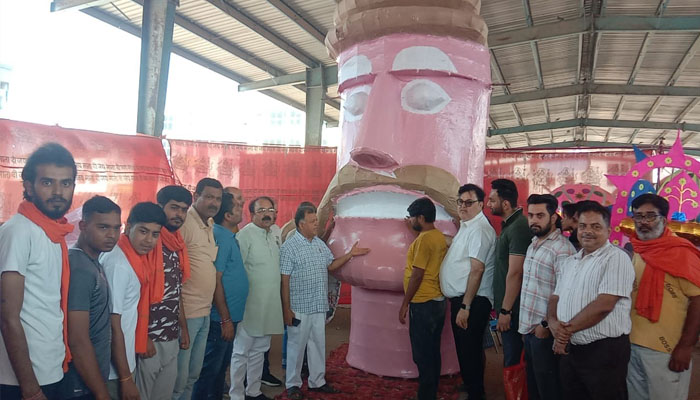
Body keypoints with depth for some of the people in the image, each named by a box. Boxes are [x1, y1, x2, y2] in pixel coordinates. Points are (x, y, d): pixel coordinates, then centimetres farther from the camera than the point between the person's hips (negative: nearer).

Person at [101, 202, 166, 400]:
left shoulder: (136, 255, 1)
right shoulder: (118, 264, -24)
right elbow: (113, 326, -22)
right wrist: (126, 378, -18)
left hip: (124, 360, 8)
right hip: (114, 368, -8)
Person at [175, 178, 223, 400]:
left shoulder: (210, 227, 11)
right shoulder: (183, 224, -14)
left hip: (205, 313, 8)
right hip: (186, 313, -8)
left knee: (193, 374, 20)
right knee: (179, 377, 4)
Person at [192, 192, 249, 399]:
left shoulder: (229, 236, 9)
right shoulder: (220, 236, -18)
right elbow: (215, 280, -20)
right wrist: (225, 319, -18)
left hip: (229, 314, 9)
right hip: (221, 317, -9)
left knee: (221, 366, 19)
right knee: (210, 369, 4)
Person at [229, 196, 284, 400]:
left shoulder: (274, 237, 11)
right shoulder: (245, 234, -13)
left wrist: (281, 303, 18)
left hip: (269, 306, 7)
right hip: (250, 305, -7)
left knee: (259, 351, 18)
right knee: (241, 352, 5)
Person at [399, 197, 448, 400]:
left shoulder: (423, 240, -18)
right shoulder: (439, 237, 9)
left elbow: (417, 275, -19)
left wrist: (405, 304, -12)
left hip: (423, 304, -9)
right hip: (437, 301, 10)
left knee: (422, 354, 0)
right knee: (432, 352, 16)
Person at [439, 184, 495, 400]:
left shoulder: (479, 229, -18)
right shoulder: (466, 227, 14)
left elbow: (477, 270, -24)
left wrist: (465, 306, -24)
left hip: (472, 301, -10)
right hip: (461, 299, 10)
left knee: (470, 351, 2)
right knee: (465, 349, 21)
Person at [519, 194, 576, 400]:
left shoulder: (562, 249, -17)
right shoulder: (533, 245, 11)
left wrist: (546, 324, -15)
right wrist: (525, 324, 15)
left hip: (544, 332, -8)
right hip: (529, 330, 8)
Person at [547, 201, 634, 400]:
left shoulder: (616, 258, -12)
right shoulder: (570, 261, 12)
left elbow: (604, 305, -21)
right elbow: (556, 298, 12)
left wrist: (567, 329, -14)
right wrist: (553, 322, -9)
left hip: (604, 351, -7)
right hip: (568, 349, 7)